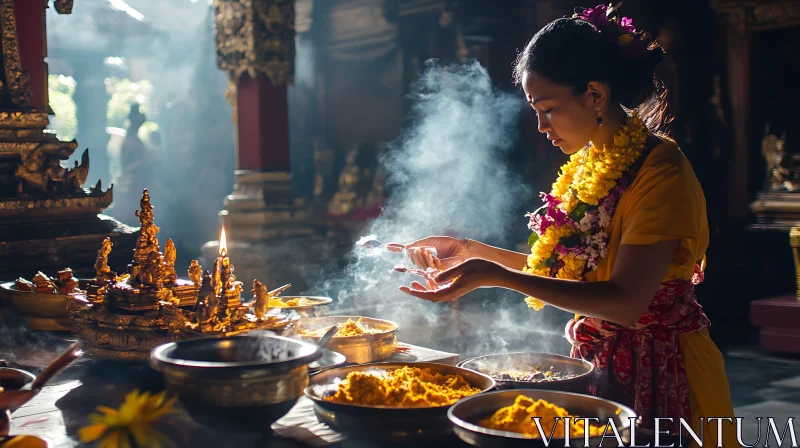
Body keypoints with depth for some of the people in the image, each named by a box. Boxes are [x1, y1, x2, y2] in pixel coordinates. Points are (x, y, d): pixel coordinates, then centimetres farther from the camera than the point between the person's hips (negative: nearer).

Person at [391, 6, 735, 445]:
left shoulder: (659, 169, -20)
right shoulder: (589, 163, 6)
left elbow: (625, 301, -27)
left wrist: (495, 275, -30)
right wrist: (472, 252, 5)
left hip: (659, 374, -7)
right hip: (600, 362, 7)